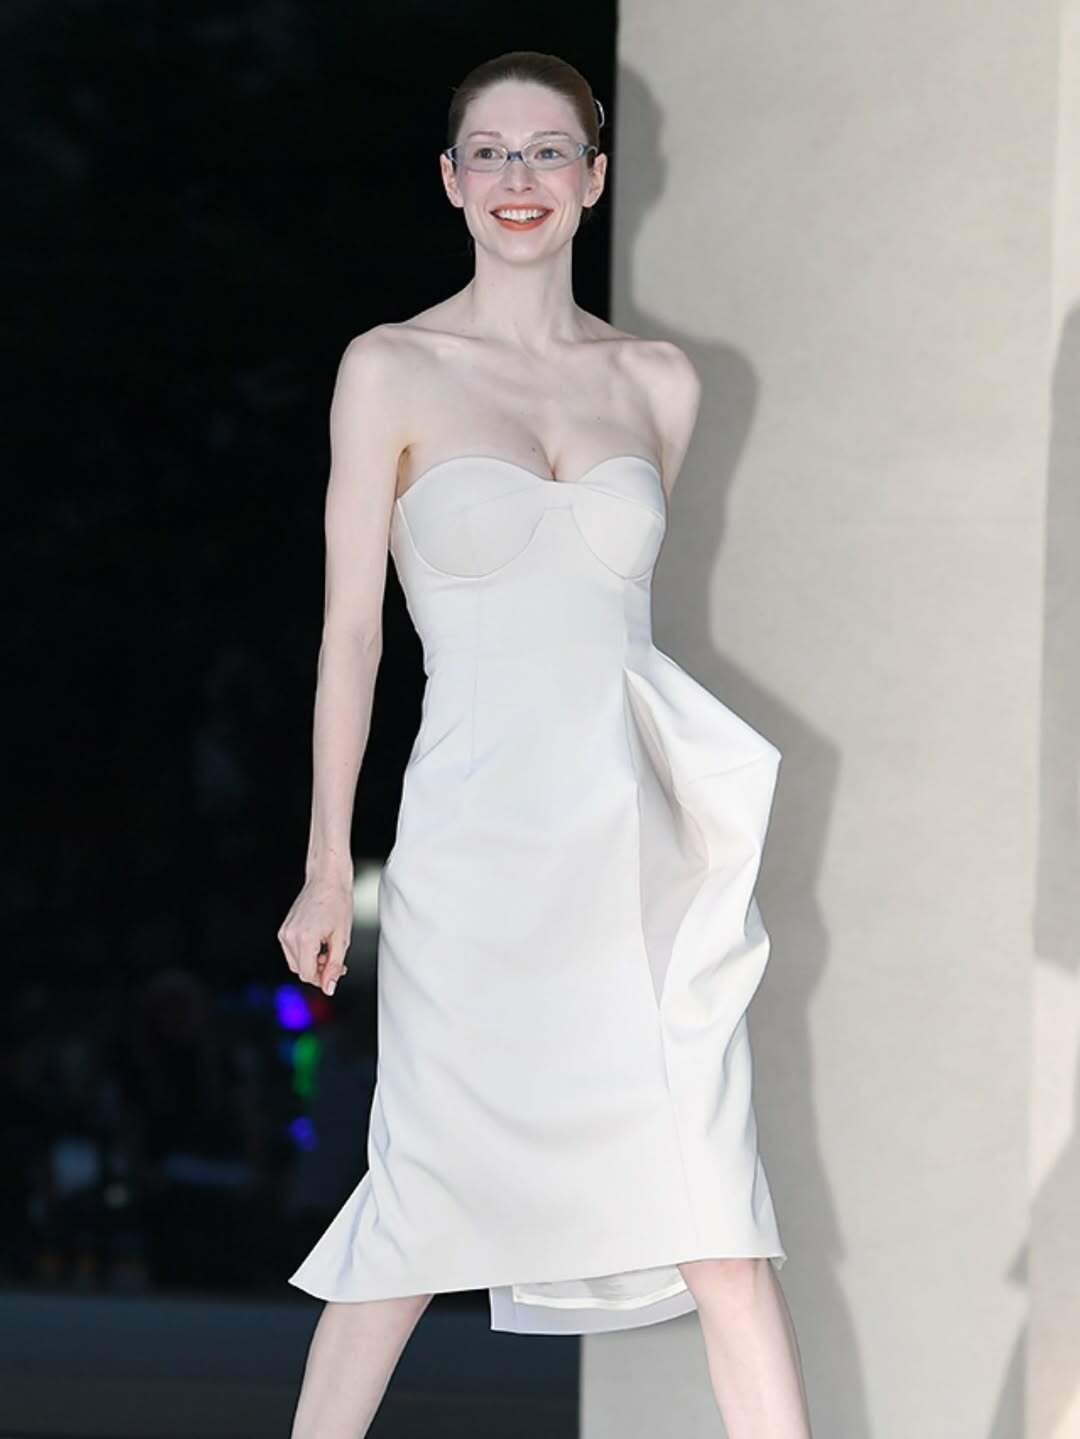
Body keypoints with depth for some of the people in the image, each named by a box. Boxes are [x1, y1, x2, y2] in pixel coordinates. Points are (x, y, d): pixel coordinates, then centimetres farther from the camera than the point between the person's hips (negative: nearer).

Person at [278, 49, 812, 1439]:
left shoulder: (658, 382, 11)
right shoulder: (393, 369, 1)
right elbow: (351, 626, 1)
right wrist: (329, 865, -1)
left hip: (643, 839, 3)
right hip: (481, 843, -3)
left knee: (715, 1193, -1)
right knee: (434, 1188, -1)